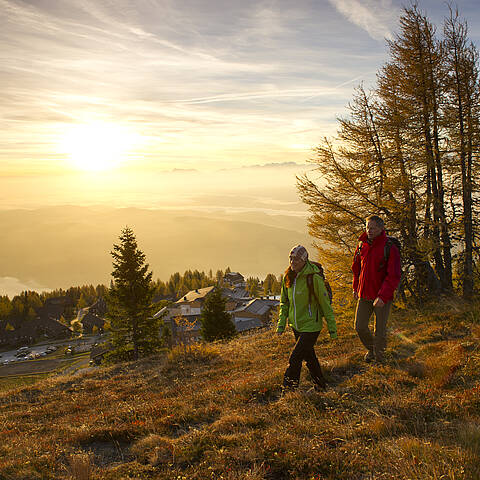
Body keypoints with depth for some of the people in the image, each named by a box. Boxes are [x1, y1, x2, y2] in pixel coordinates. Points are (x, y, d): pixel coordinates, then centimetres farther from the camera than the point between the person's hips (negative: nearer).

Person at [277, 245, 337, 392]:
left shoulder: (314, 278, -21)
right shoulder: (288, 277, -2)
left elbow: (325, 304, -13)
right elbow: (284, 302, 11)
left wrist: (332, 327, -9)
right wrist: (281, 322, 5)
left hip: (311, 326, -7)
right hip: (296, 325, 7)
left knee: (295, 358, -10)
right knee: (309, 357, 20)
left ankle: (289, 385, 8)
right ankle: (320, 385, 39)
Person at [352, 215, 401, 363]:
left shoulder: (390, 248, -14)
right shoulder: (362, 245, 2)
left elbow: (394, 276, -18)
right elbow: (356, 268, 18)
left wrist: (383, 296, -25)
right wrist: (355, 287, 18)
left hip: (382, 297, -4)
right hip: (364, 295, 5)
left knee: (380, 330, 6)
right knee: (360, 327, 7)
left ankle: (379, 358, 29)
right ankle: (371, 349, 35)